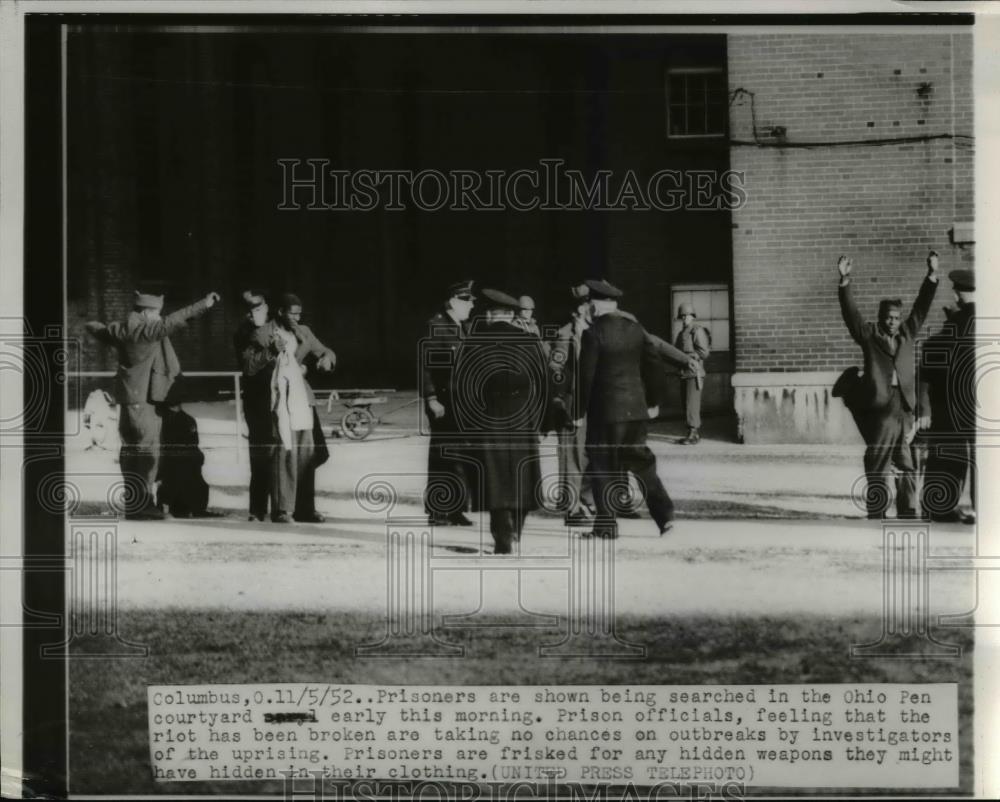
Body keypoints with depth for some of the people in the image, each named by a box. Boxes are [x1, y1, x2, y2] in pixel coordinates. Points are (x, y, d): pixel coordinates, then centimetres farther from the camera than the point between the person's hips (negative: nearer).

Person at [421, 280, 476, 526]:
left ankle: (457, 509, 13)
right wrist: (432, 399, -18)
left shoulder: (465, 328, 13)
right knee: (443, 457, -3)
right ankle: (437, 512, 4)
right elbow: (426, 365, -13)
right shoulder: (435, 326, -9)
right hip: (444, 402, -7)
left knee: (462, 457, 7)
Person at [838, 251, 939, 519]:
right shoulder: (869, 335, 5)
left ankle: (907, 515, 12)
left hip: (904, 410, 4)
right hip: (879, 409, -4)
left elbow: (921, 308, 16)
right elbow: (851, 312, -5)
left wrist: (932, 275, 8)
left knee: (907, 470, 7)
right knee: (877, 469, -1)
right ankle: (875, 517, 3)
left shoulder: (906, 334, 16)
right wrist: (844, 281, -17)